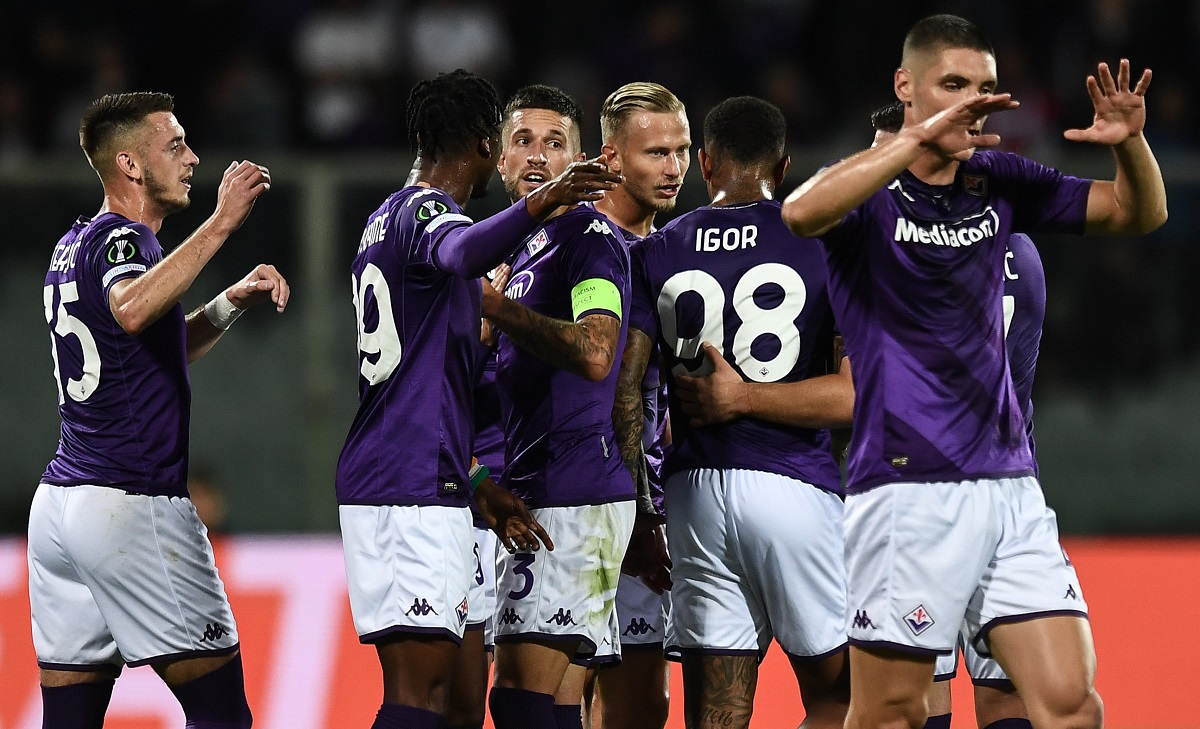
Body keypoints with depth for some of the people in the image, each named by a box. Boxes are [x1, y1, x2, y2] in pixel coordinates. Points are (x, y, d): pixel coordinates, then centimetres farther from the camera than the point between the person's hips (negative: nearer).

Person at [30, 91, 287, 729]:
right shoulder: (120, 238, -10)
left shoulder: (73, 245, 18)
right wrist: (221, 224, -34)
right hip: (133, 505, -9)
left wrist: (231, 303, 18)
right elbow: (132, 311, -35)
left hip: (56, 503, 9)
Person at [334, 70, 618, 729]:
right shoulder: (428, 211, -8)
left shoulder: (383, 222, 21)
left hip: (375, 478, 10)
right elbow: (461, 252, -36)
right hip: (417, 485, -10)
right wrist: (537, 205, -53)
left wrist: (476, 484, 28)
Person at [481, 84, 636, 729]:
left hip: (574, 493, -10)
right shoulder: (529, 247, 22)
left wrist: (490, 303, -23)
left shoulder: (590, 236, -8)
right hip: (536, 493, 10)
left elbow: (594, 354, -25)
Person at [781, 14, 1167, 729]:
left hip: (1009, 482, 5)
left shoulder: (999, 181, 11)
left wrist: (1131, 143, -6)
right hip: (908, 484, -5)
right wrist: (921, 138, -35)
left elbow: (1139, 213, 16)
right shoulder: (868, 190, -5)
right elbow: (802, 212, -28)